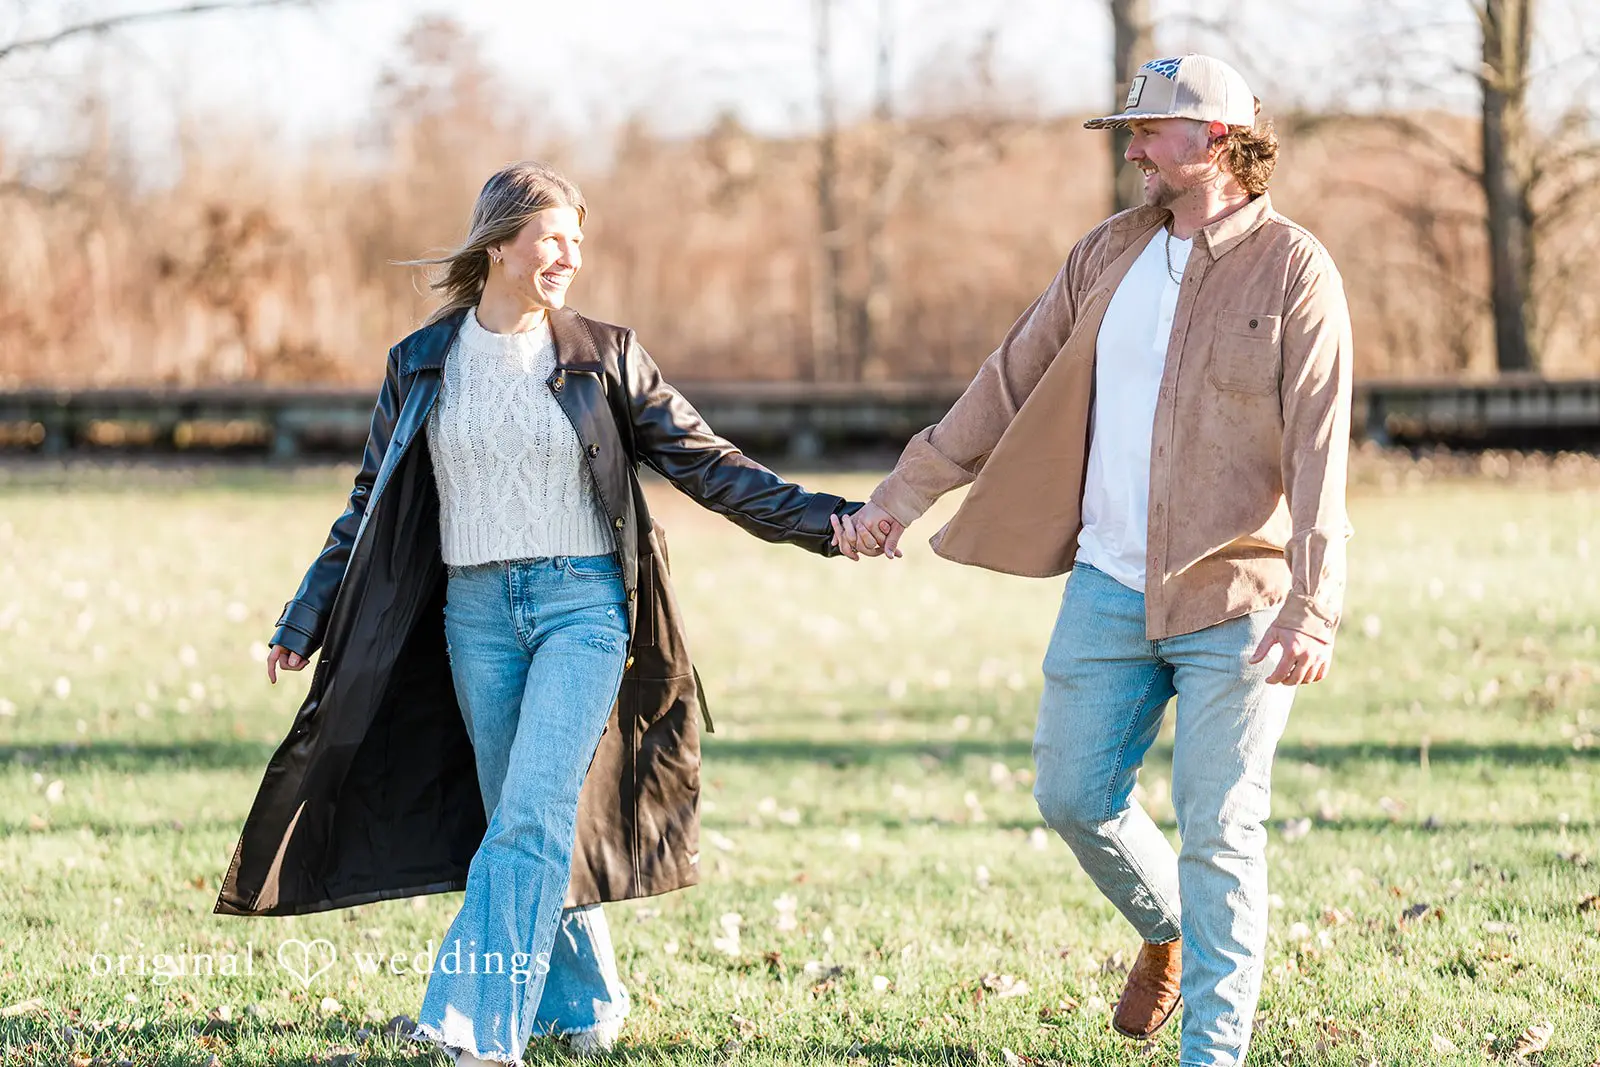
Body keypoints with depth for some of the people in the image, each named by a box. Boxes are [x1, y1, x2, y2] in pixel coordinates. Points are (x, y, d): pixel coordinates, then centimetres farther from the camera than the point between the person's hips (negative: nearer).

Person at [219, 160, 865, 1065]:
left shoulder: (603, 357, 3)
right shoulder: (422, 365, 7)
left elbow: (705, 462, 4)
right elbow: (372, 507, 14)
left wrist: (827, 523, -5)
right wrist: (306, 623, 13)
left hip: (582, 603, -3)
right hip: (476, 612, 3)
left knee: (532, 817, -16)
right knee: (522, 823, 7)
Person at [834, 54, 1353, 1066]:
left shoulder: (1293, 269, -8)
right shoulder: (1110, 254, 8)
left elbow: (1319, 449, -14)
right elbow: (1013, 382, 14)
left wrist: (1315, 609, -23)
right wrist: (905, 491, 12)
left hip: (1236, 601, -5)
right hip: (1111, 585, 5)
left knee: (1219, 829, -3)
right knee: (1074, 795, 9)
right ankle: (1169, 935, 36)